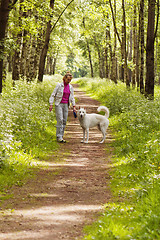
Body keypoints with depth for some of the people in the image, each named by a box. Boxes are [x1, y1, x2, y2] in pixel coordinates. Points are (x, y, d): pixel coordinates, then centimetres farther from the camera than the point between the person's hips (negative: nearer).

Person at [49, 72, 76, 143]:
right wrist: (51, 104, -10)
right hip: (59, 104, -5)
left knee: (64, 121, 3)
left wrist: (74, 106, 6)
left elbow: (72, 97, 13)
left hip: (66, 105, 5)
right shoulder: (59, 85, -7)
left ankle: (61, 136, 10)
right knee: (60, 120, -14)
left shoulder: (70, 87, 7)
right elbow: (53, 95, -5)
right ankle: (59, 137, -12)